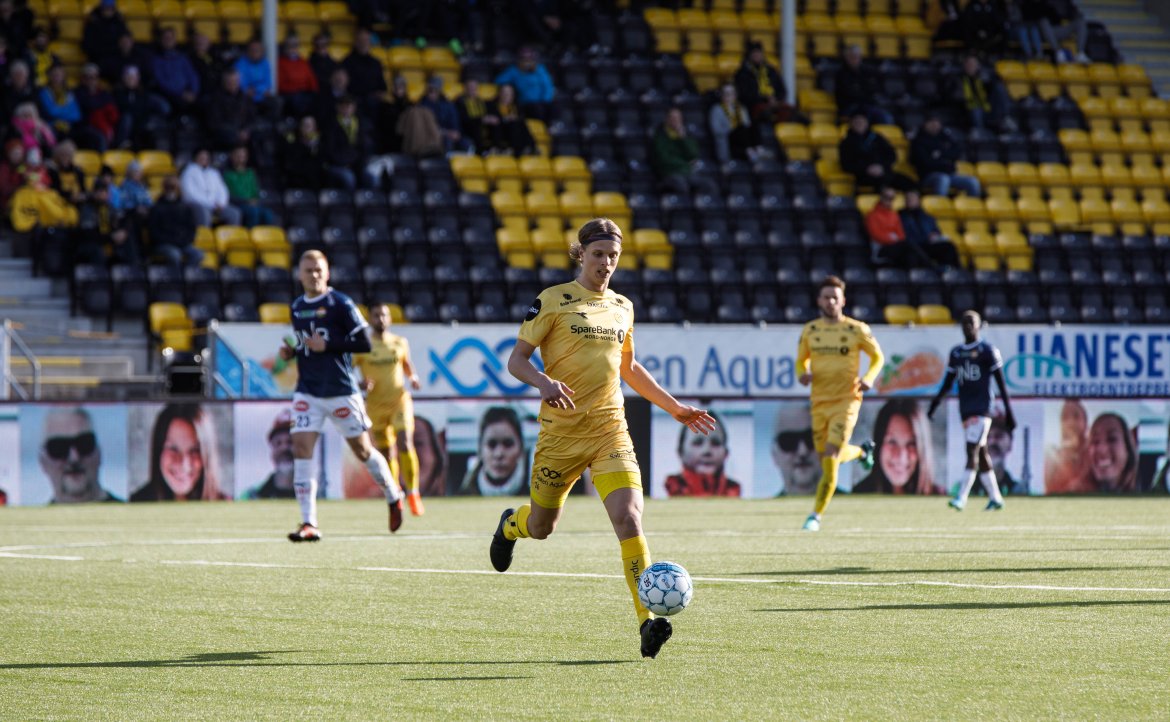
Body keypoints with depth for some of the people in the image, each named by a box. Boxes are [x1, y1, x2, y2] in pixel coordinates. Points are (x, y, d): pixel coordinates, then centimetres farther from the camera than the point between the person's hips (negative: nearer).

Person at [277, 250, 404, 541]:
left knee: (362, 450, 8)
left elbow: (364, 344, -11)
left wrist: (327, 345, -20)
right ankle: (308, 523, -13)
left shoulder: (340, 304, -8)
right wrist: (291, 351, 2)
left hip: (341, 391, -4)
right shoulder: (297, 307, 10)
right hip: (307, 393, 4)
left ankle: (394, 497, 34)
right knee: (301, 448, -12)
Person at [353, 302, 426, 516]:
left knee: (405, 444, -17)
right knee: (386, 453, 6)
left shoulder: (400, 343, 6)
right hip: (376, 406, 0)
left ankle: (412, 493, -9)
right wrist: (360, 384, -20)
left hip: (400, 400, 0)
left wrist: (413, 377, 0)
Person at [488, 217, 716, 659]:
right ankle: (511, 525, 51)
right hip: (562, 429, -2)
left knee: (629, 517, -17)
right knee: (541, 527, 12)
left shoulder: (622, 308, 12)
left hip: (610, 428, 2)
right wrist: (544, 381, -26)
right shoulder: (552, 301, -3)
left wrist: (675, 408, 24)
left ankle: (646, 621, -21)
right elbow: (516, 361, -5)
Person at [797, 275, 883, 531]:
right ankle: (862, 451, 45)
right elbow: (801, 360, 17)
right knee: (828, 458, 11)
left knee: (830, 457, -15)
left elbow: (878, 356, 8)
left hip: (846, 400, -4)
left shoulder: (856, 330, -4)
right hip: (819, 402, 4)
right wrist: (804, 373, -6)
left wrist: (869, 378, -11)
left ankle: (816, 515, -7)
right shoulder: (809, 330, 5)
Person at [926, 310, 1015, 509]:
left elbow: (1001, 382, -3)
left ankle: (962, 498, -20)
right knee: (982, 454, 9)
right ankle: (995, 498, 16)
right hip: (966, 409, 6)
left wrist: (1008, 411, -7)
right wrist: (935, 402, 1)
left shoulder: (987, 350, -2)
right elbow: (947, 382, 17)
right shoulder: (955, 353, 14)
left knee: (972, 450, -14)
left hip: (982, 408, -6)